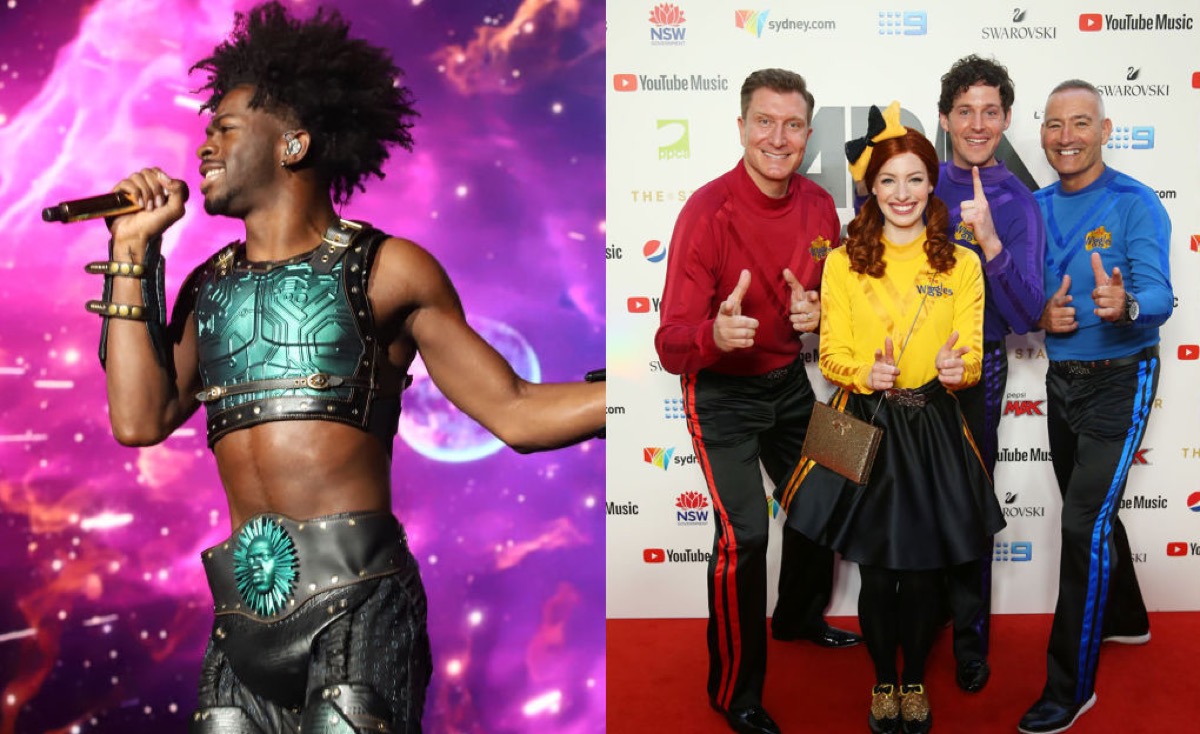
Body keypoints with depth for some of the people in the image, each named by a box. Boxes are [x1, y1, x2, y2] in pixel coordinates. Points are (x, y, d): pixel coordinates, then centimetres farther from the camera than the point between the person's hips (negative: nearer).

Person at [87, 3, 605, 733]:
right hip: (247, 610, 5)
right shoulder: (210, 286, 15)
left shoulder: (386, 270, 1)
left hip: (356, 596, -4)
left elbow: (514, 412, -3)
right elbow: (141, 419, 3)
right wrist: (134, 253, 6)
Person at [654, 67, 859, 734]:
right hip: (721, 392, -6)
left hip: (788, 380, 7)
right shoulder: (709, 211, -24)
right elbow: (672, 346, -26)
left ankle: (800, 617, 50)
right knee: (744, 534, -15)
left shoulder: (820, 206, -6)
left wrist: (818, 311, -17)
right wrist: (715, 334, -49)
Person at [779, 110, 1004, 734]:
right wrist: (865, 372, -22)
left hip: (933, 429, 1)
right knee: (875, 571, 6)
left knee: (925, 570, 9)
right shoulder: (843, 262, 1)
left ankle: (915, 680, 33)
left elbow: (973, 355, 1)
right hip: (865, 426, -1)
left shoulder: (962, 265, 3)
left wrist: (959, 366, -22)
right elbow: (831, 353, -1)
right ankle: (883, 681, 30)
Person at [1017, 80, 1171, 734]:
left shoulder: (1135, 203, -13)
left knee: (1087, 523, -11)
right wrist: (1040, 315, -14)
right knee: (1089, 513, 20)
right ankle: (1124, 619, 45)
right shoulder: (1036, 207, 4)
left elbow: (1159, 297, -22)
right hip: (1061, 379, 6)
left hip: (1118, 381, -6)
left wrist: (1125, 307, -44)